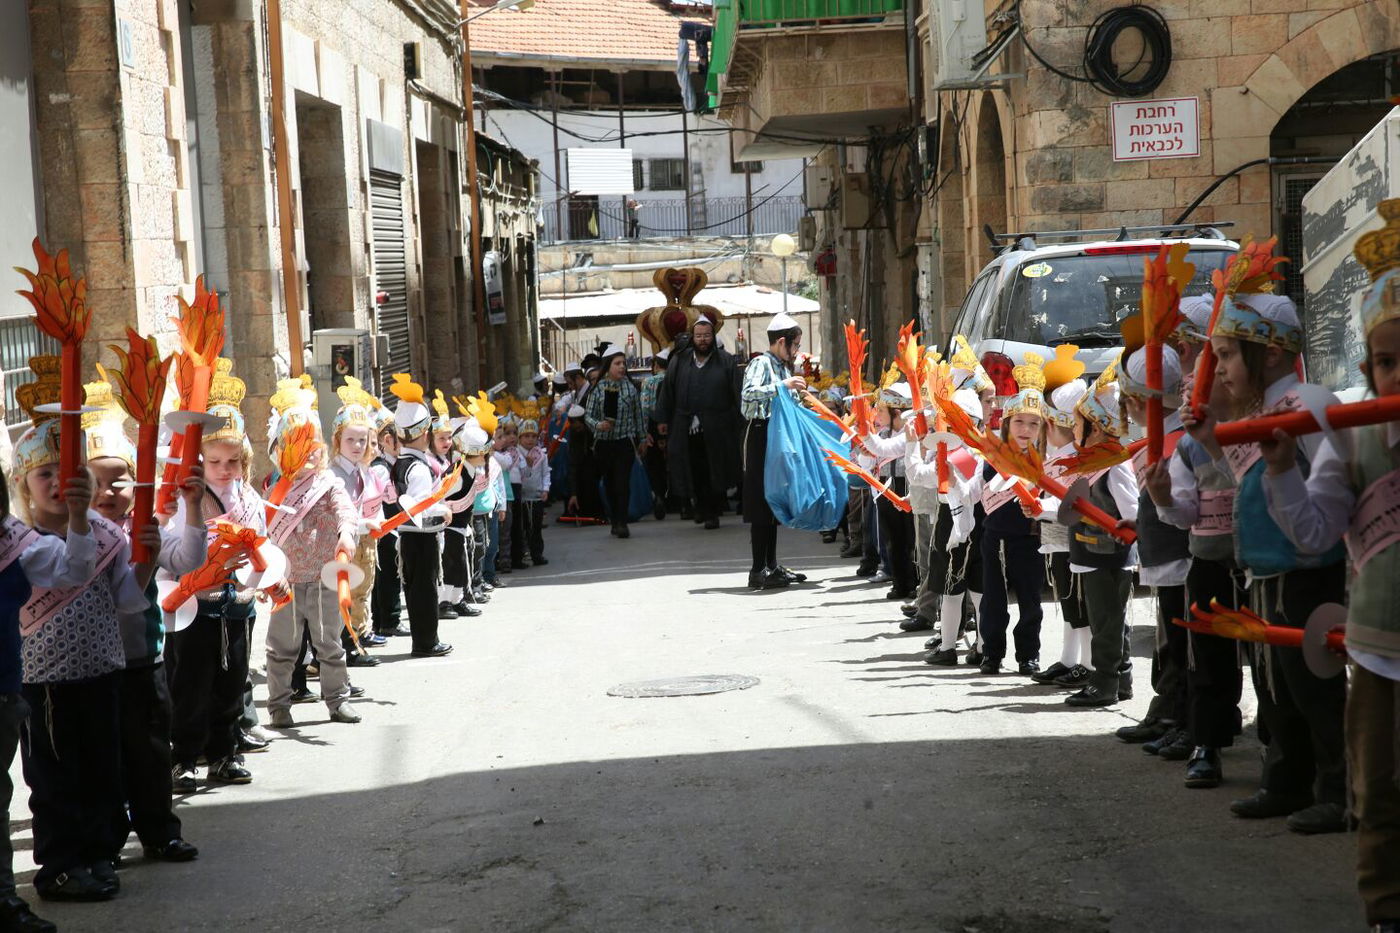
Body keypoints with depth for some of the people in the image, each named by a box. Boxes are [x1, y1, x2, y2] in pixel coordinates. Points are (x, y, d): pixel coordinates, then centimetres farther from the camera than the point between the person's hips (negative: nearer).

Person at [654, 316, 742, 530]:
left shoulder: (725, 361, 2)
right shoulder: (679, 361, 8)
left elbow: (736, 394, -1)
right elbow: (667, 391, 10)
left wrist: (739, 421, -8)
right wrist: (662, 419, 5)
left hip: (716, 429, -2)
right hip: (686, 428, 2)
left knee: (714, 472, 1)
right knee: (694, 472, 3)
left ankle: (712, 512, 11)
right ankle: (700, 507, 21)